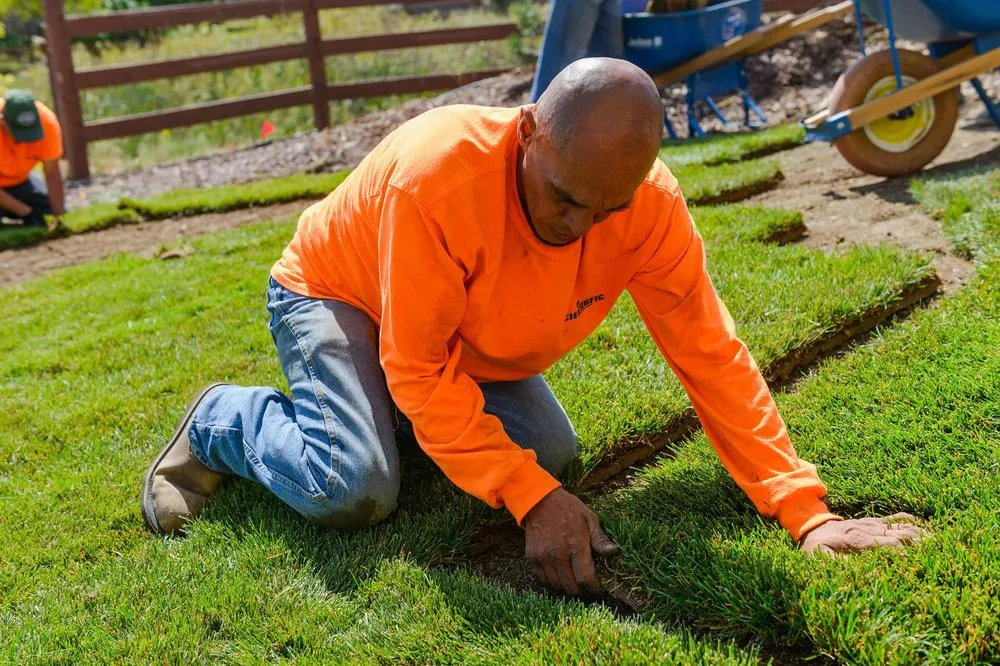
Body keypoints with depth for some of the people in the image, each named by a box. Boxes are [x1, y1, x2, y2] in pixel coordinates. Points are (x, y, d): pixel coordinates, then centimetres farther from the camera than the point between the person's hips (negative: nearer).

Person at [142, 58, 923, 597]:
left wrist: (806, 512, -24)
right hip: (334, 294, -5)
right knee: (355, 488, -27)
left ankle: (391, 415, 17)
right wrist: (529, 497, -38)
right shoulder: (439, 174, -40)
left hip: (465, 336, 6)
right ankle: (221, 423, 4)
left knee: (552, 452, -8)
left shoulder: (650, 204, -26)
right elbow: (422, 371, -33)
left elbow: (712, 358, -20)